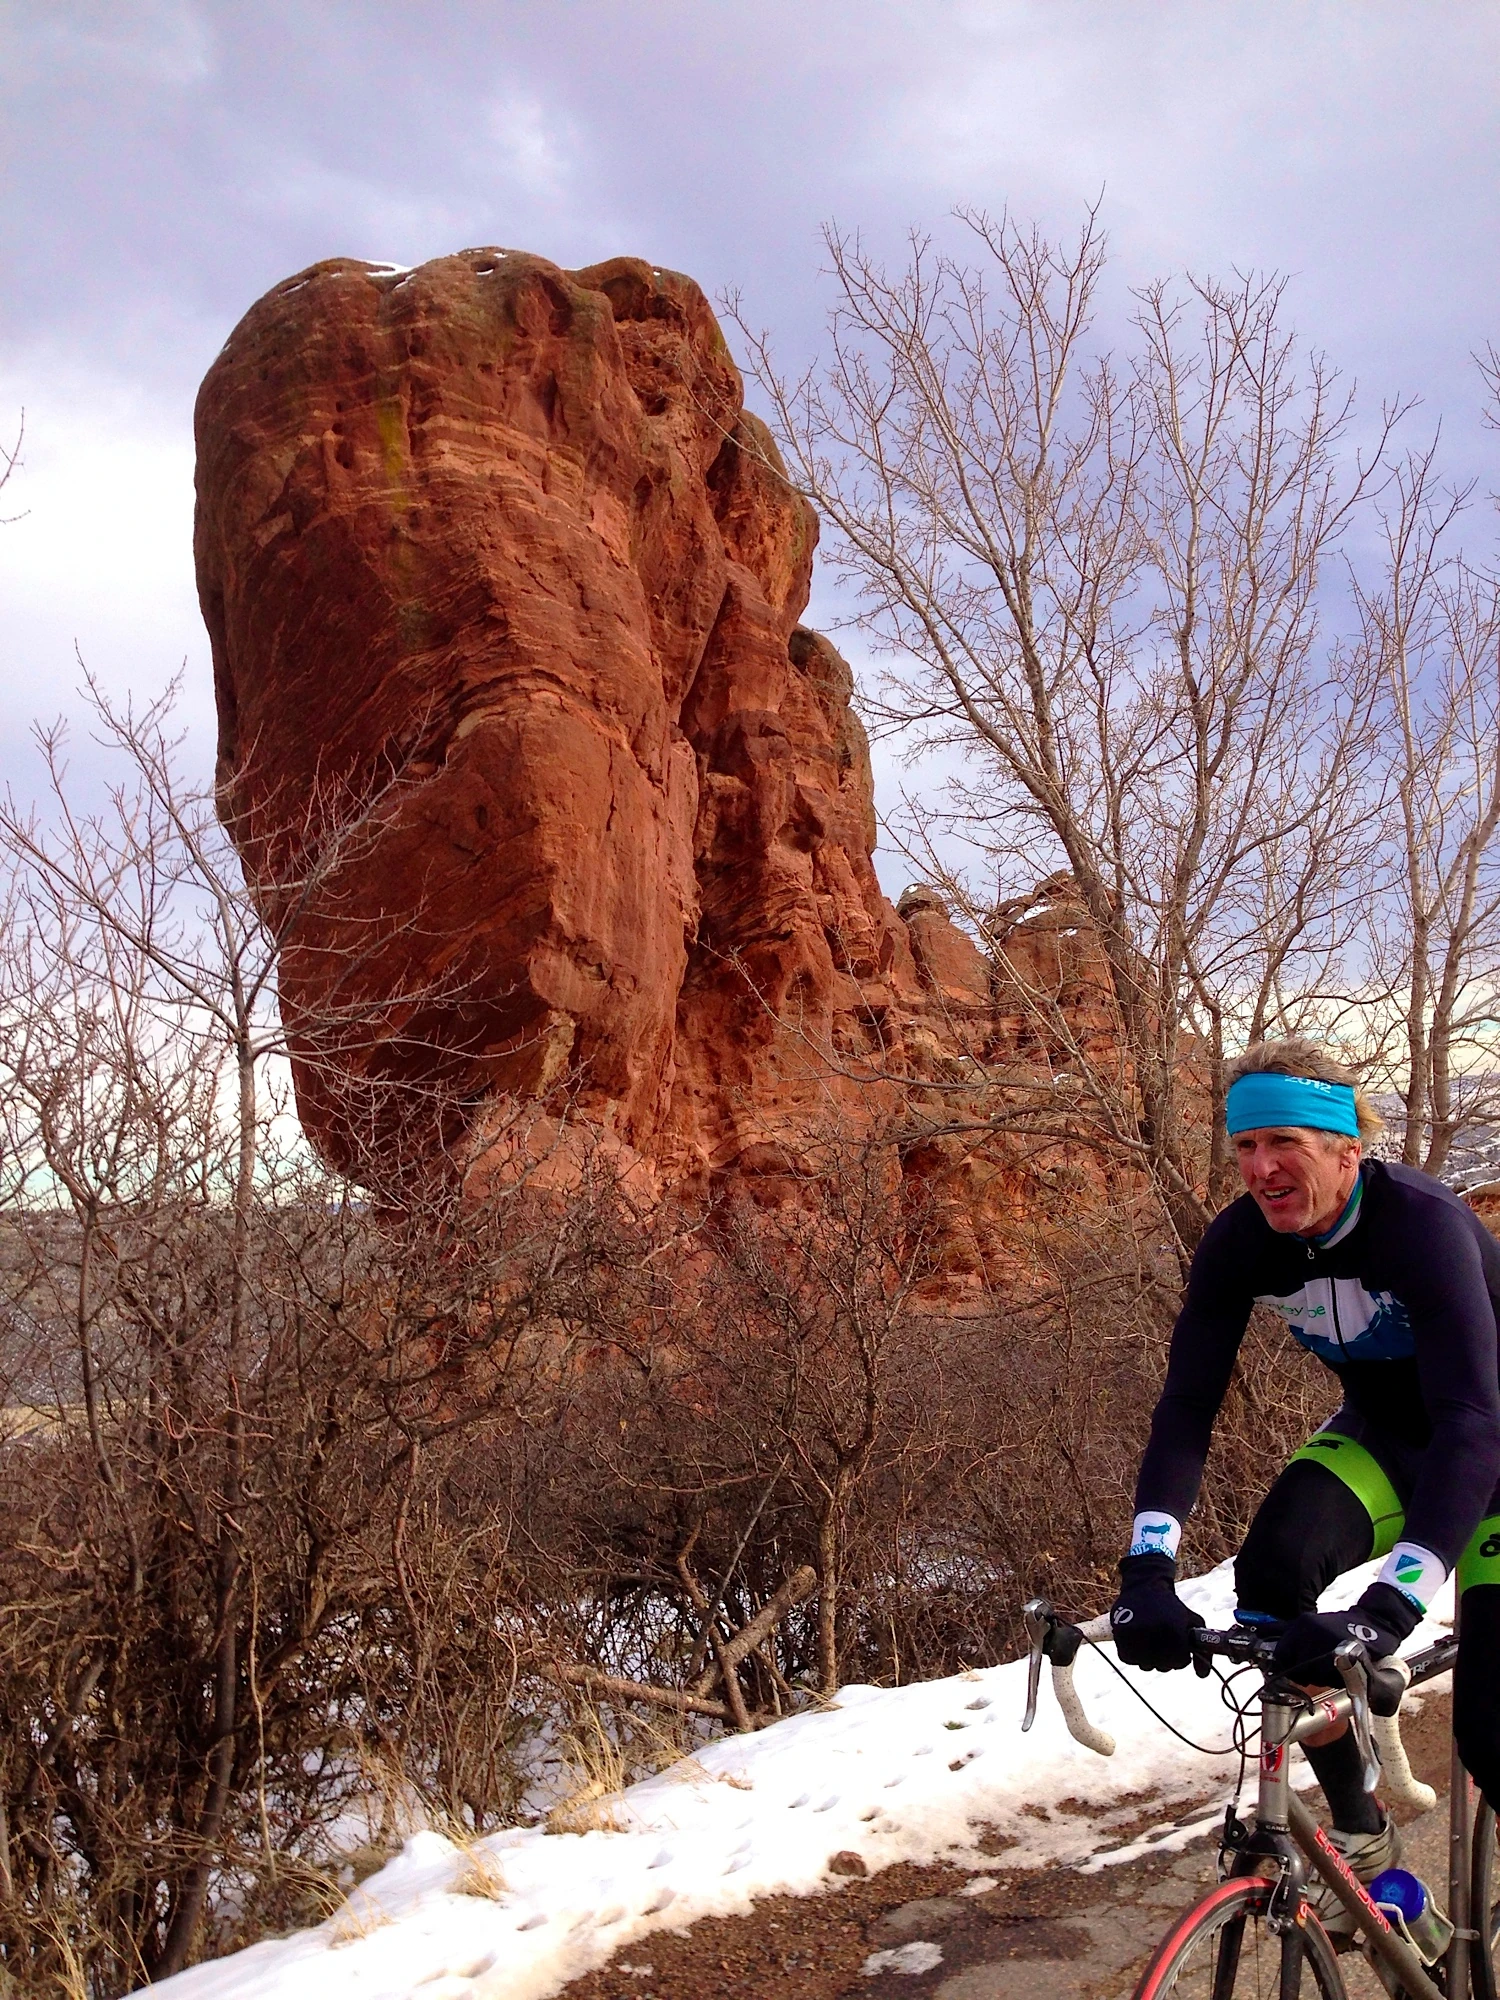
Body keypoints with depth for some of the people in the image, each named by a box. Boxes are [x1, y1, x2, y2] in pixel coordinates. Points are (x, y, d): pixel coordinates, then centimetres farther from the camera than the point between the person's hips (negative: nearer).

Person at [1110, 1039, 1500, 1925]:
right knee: (1271, 1569, -24)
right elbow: (1188, 1402, -23)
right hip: (1386, 1432, 4)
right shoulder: (1240, 1241, -19)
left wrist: (1390, 1605, -56)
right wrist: (1149, 1568, -38)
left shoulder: (1423, 1220, -34)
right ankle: (1360, 1834, -2)